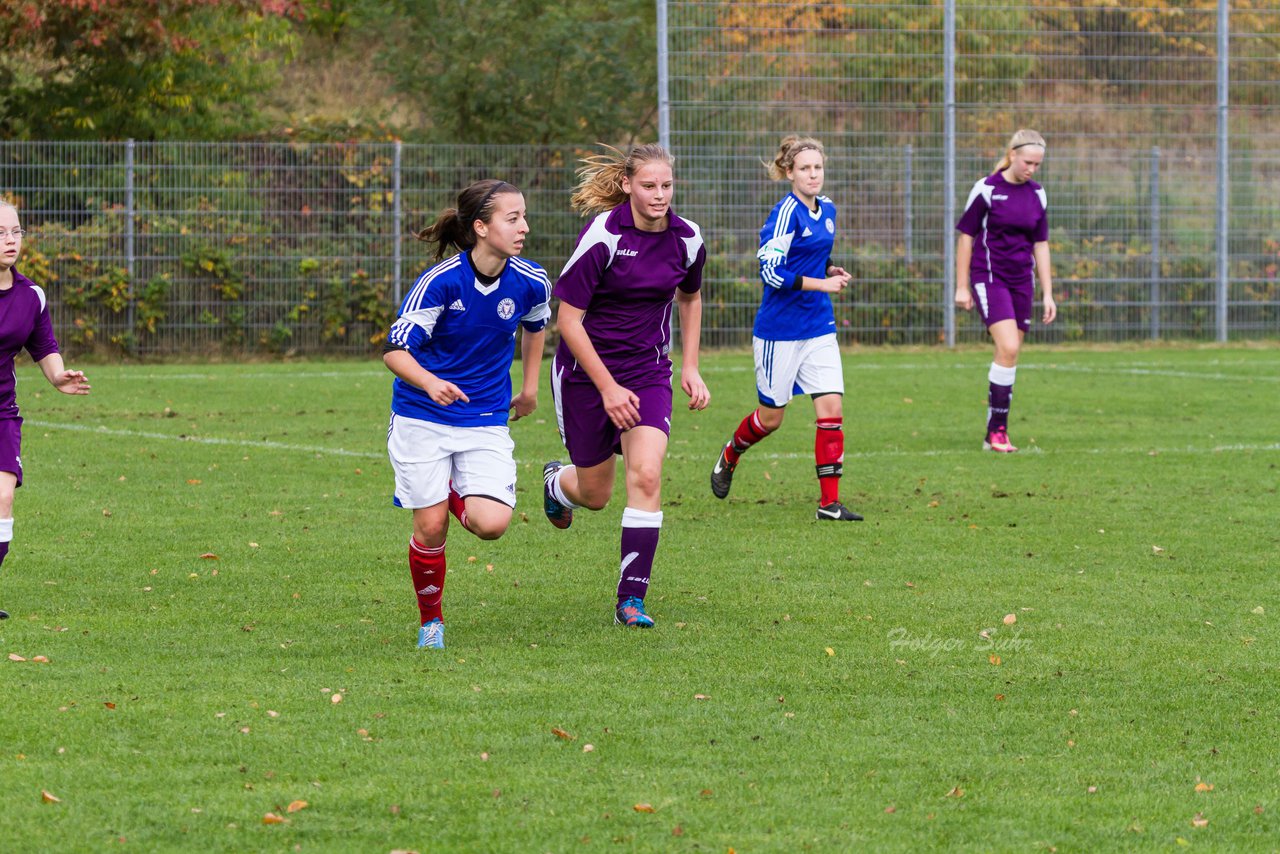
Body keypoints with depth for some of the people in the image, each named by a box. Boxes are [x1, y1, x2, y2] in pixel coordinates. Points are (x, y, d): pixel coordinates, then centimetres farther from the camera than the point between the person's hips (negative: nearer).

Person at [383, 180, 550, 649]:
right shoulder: (440, 282, -20)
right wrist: (429, 382, -38)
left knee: (491, 523, -15)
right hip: (422, 418, -3)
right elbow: (395, 350, -19)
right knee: (431, 527, -4)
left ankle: (455, 492, 20)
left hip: (486, 422, 3)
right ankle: (430, 622, 21)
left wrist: (530, 387, 21)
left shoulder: (530, 282, -8)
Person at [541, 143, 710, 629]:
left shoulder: (686, 239, -5)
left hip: (648, 371, 3)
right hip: (587, 370, -3)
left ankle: (630, 601, -11)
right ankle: (556, 482, 48)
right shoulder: (602, 236, -20)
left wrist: (690, 367, 10)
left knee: (646, 476, -18)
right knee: (595, 494, 8)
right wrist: (608, 388, -20)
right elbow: (568, 319, -17)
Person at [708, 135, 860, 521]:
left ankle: (829, 502, -1)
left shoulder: (827, 210, 8)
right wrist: (822, 283, -21)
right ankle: (729, 456, 37)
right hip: (780, 329, -6)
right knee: (770, 417, 6)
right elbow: (771, 271, -20)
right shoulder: (786, 213, -16)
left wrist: (832, 270, 3)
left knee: (831, 410, -4)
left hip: (819, 328, 6)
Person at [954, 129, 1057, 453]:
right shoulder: (986, 189, -7)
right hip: (989, 277, -5)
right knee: (1008, 349, -19)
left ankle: (995, 432, 11)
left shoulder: (1037, 195, 8)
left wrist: (1048, 293, 10)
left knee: (1009, 356, 4)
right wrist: (962, 287, -4)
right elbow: (966, 237, -3)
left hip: (1022, 281, 5)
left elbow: (1041, 244, 14)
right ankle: (997, 430, -14)